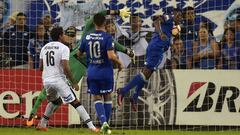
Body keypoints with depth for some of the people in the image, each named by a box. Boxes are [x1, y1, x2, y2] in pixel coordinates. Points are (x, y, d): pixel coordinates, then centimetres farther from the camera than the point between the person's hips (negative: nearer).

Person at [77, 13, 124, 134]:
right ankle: (105, 125, 15)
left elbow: (79, 54, 13)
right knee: (107, 97, 13)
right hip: (105, 72, -2)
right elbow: (111, 56, -21)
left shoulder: (87, 37, 1)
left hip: (92, 72, 2)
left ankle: (104, 122, -13)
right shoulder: (107, 37, -12)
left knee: (97, 98, 7)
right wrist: (119, 63, -3)